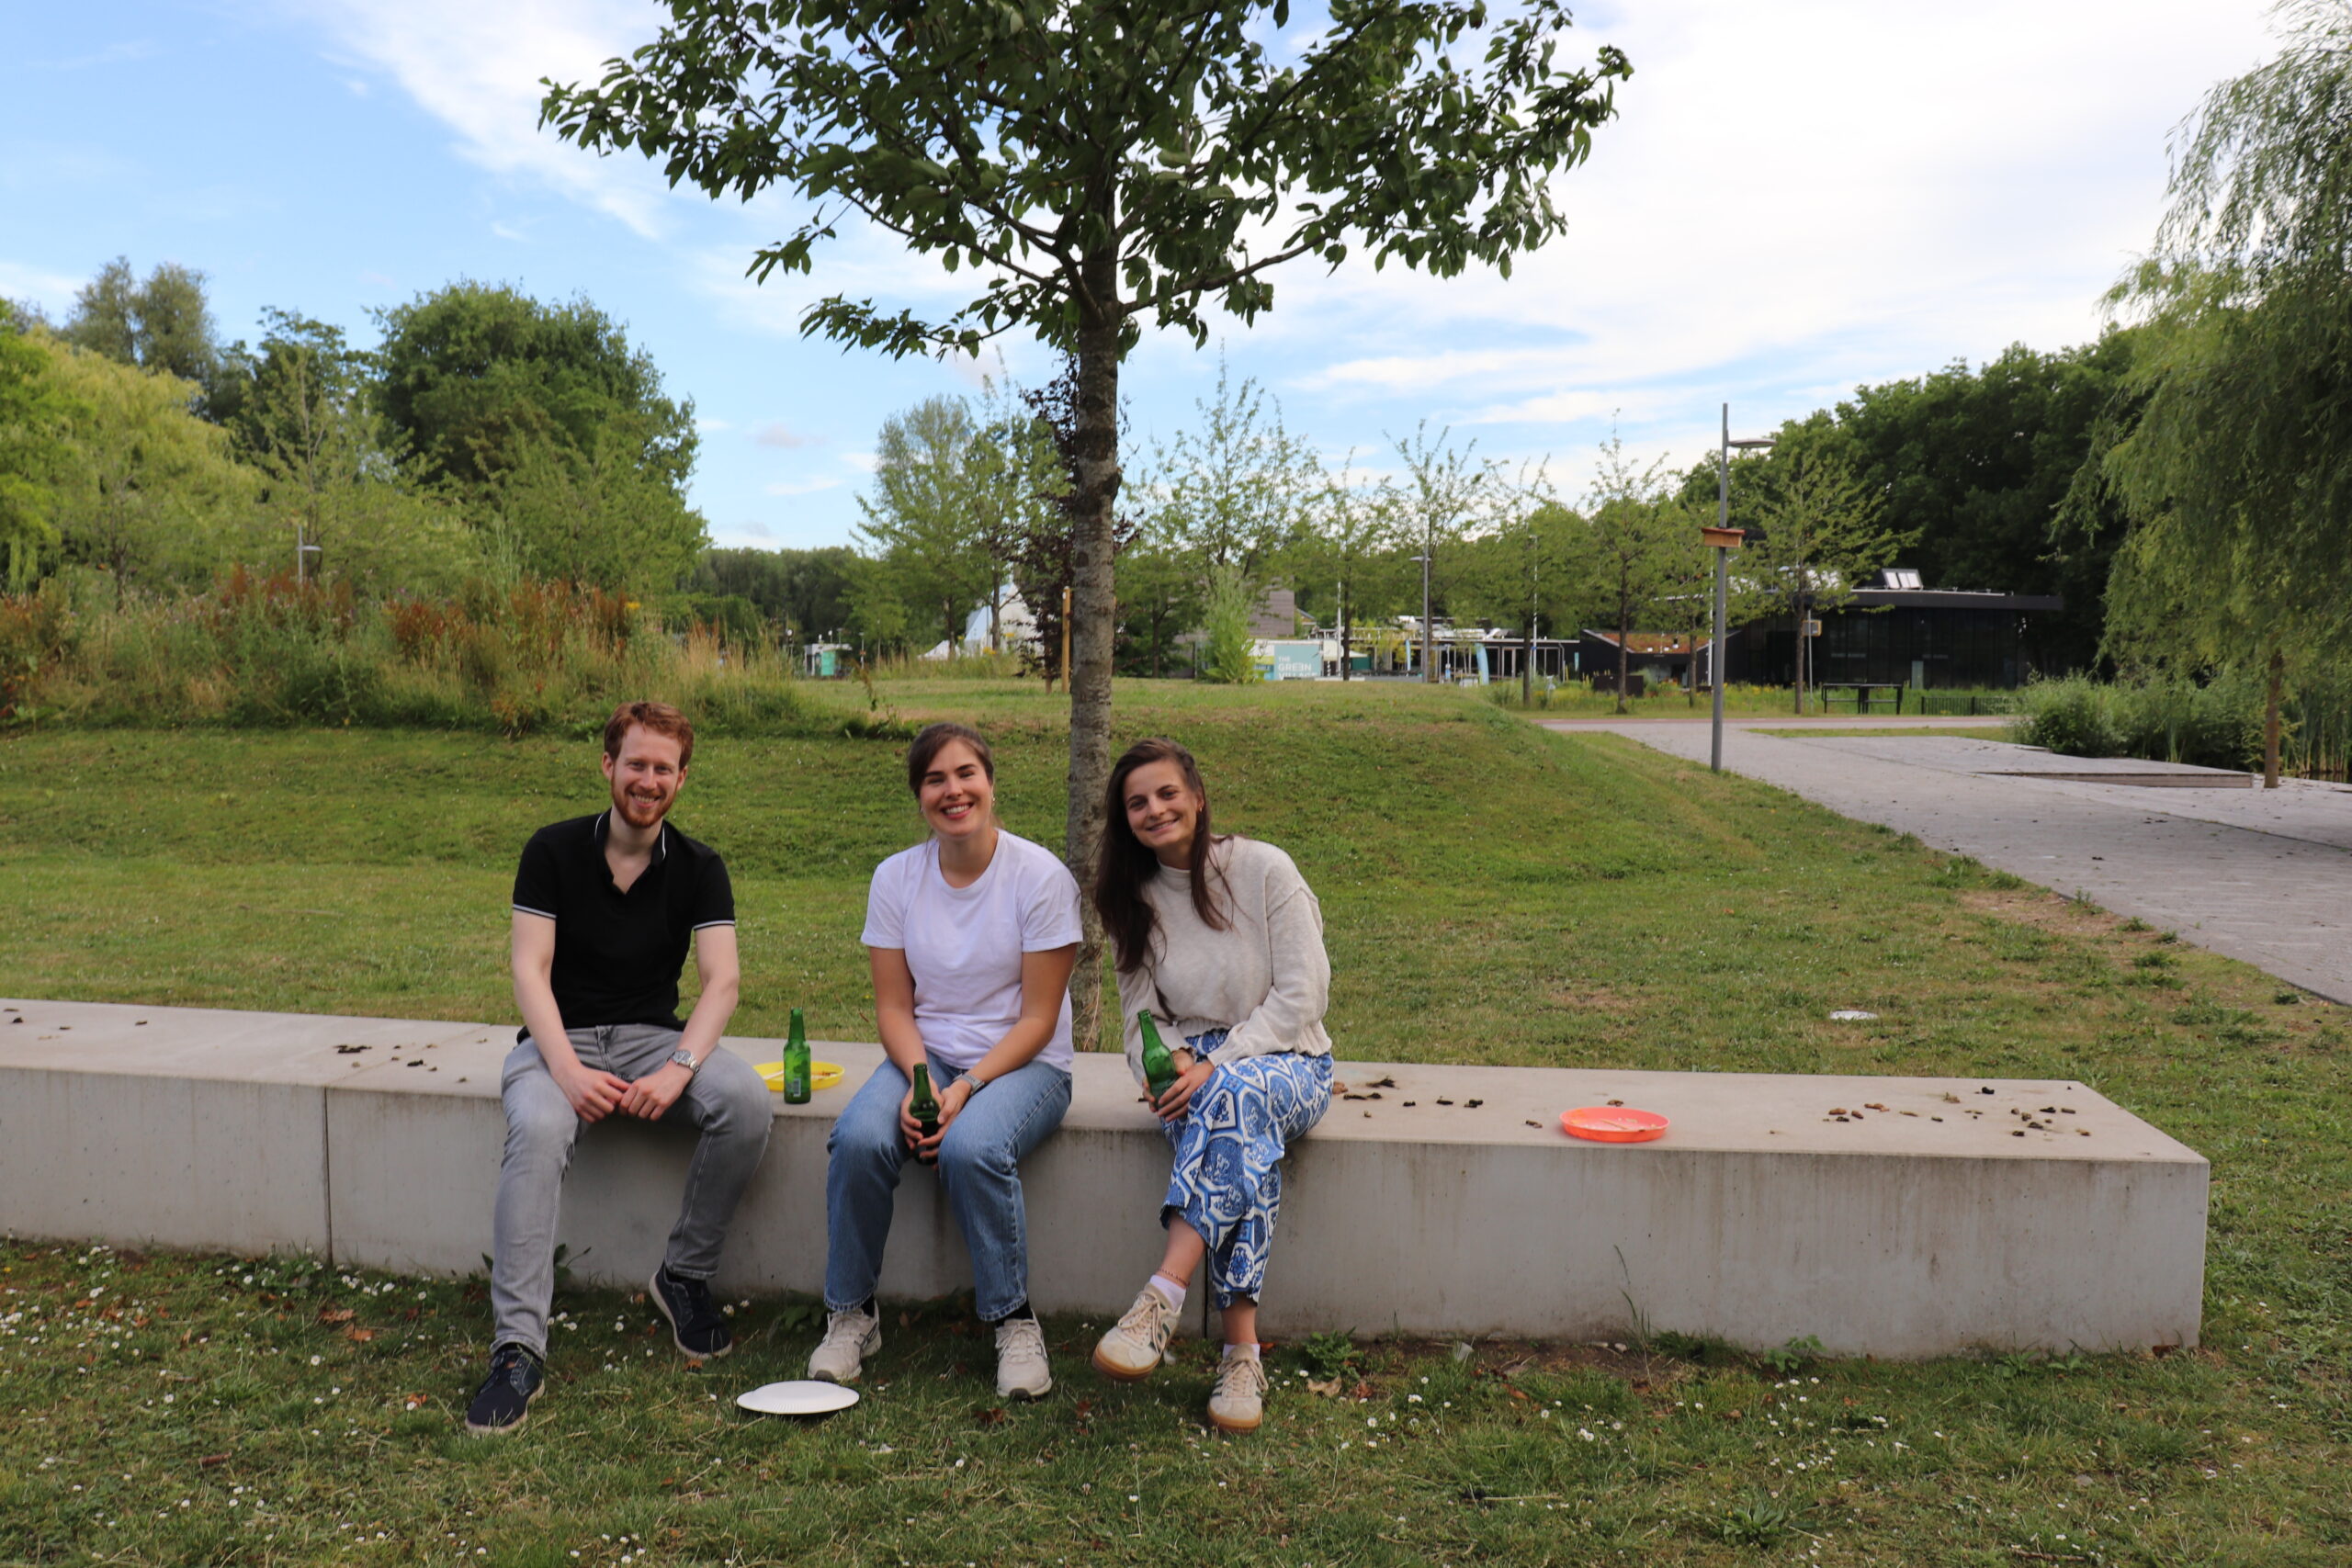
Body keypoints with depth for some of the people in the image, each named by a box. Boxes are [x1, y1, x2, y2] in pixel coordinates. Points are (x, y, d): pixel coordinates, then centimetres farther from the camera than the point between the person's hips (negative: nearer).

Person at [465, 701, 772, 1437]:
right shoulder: (553, 851, -1)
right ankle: (517, 1349, -33)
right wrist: (567, 1069, -25)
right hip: (559, 1038, -1)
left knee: (747, 1102, -27)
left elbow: (720, 981, -8)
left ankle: (685, 1276, -7)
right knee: (538, 1129, -35)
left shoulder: (699, 868, 2)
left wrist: (679, 1068, -26)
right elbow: (529, 970, -9)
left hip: (653, 1036, 2)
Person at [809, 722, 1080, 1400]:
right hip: (924, 1056, 3)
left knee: (971, 1147, -34)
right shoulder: (896, 877, 2)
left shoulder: (1041, 876, -9)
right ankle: (851, 1315, -5)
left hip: (1023, 1064, -3)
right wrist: (918, 1079, -16)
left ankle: (1014, 1322, -12)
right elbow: (893, 1006, 3)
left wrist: (966, 1088, -21)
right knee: (860, 1138, -27)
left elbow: (1037, 1019, -9)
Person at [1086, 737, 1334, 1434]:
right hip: (1194, 1070, 2)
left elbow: (1301, 997, -11)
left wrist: (1216, 1066, -21)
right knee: (1243, 1136, -35)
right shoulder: (1131, 898, 8)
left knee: (1237, 1093, -40)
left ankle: (1161, 1299, -45)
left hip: (1286, 1062, -2)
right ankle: (1242, 1350, -37)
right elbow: (1142, 1016, 8)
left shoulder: (1265, 870, -5)